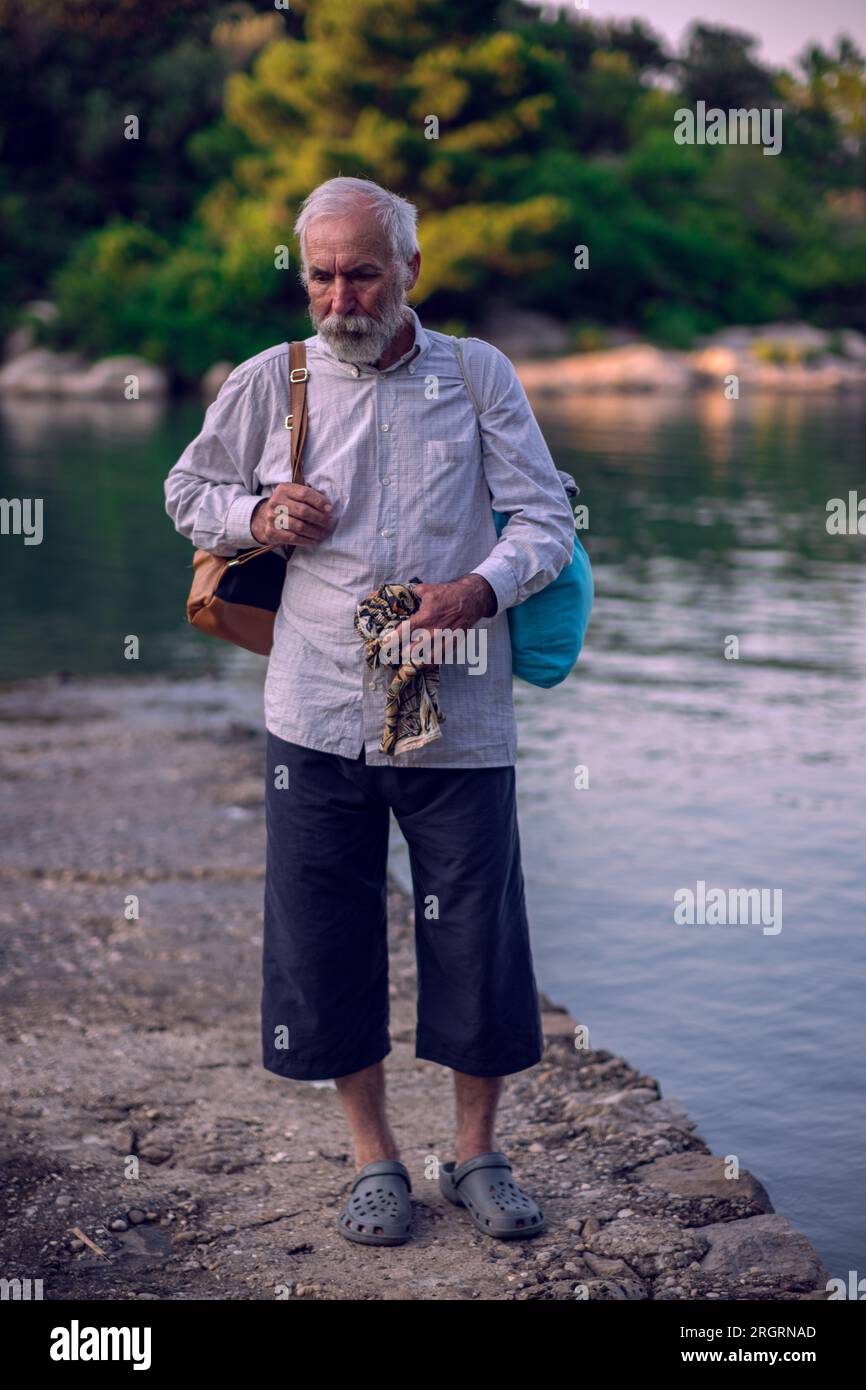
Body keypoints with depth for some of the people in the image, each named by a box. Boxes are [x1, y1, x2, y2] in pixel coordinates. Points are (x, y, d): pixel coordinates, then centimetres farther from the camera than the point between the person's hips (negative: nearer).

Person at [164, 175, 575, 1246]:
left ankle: (477, 1155, 24)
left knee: (477, 937, 4)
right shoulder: (270, 382, 6)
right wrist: (255, 514, -3)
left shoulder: (477, 375, 4)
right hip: (319, 714, 1)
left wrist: (481, 587, -18)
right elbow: (188, 492, 19)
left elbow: (546, 518, 2)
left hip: (457, 715, -1)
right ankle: (375, 1158, 26)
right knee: (328, 938, 7)